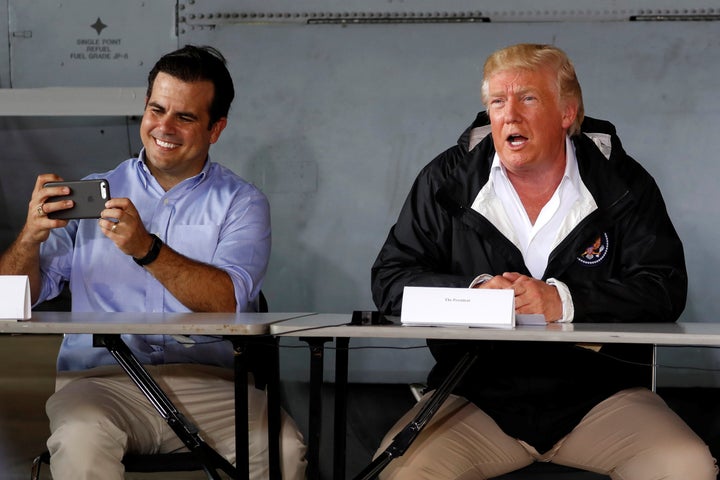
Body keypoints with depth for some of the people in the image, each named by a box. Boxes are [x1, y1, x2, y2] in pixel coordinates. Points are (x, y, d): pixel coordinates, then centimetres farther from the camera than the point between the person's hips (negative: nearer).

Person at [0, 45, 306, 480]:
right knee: (80, 442, -34)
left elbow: (229, 301, -10)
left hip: (208, 382, 0)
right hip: (101, 376, 1)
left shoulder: (242, 203, 10)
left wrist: (147, 249, -24)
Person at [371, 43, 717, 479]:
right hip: (478, 394, 0)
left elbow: (665, 289, -6)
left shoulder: (623, 182, 2)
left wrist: (562, 300, -20)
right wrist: (474, 292, -17)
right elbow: (389, 280, 2)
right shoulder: (446, 181, 4)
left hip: (600, 391, 0)